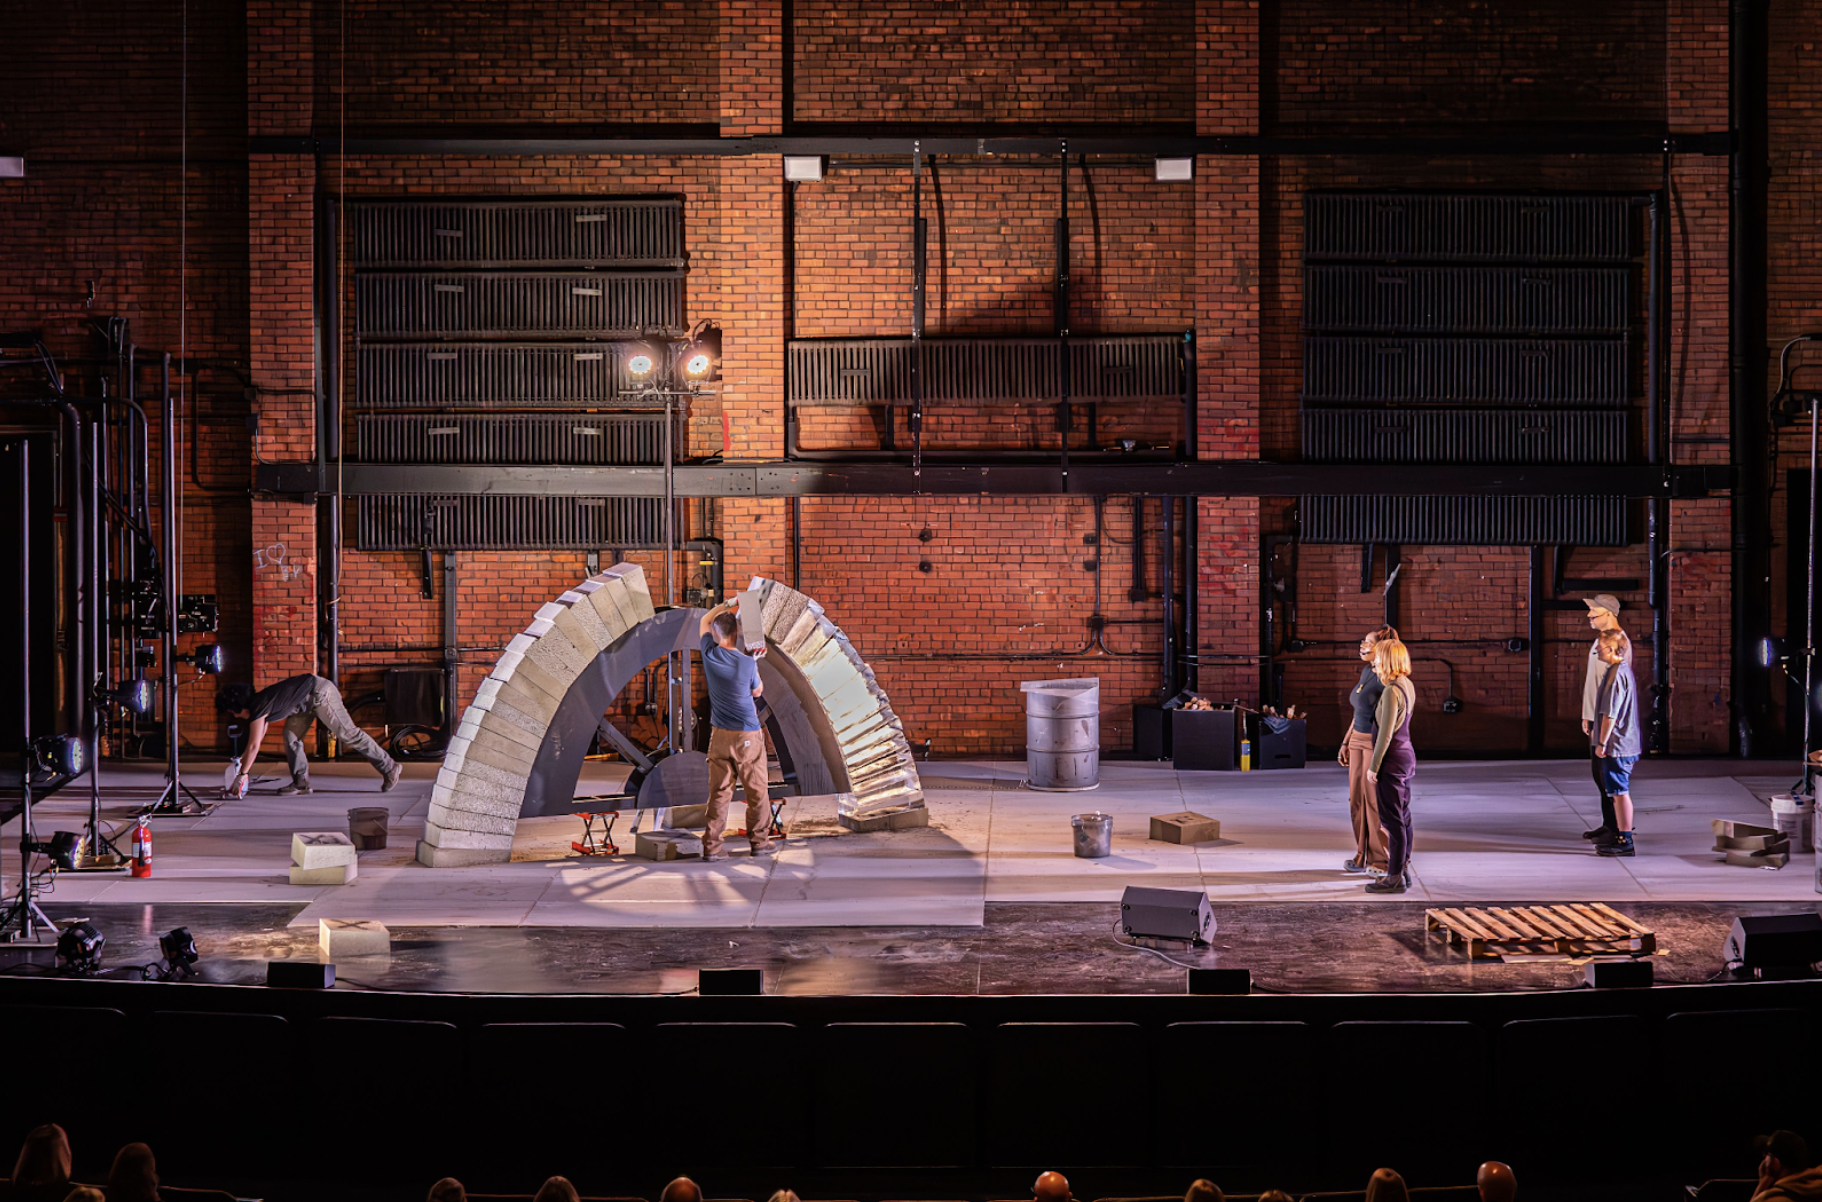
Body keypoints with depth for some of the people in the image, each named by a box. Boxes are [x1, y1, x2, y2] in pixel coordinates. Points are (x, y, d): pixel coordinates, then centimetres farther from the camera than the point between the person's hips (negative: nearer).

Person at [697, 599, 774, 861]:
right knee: (757, 790, 9)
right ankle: (759, 841, 16)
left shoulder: (710, 655, -5)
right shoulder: (748, 663, -15)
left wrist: (727, 605, 15)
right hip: (747, 735, -4)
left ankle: (711, 846, 2)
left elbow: (705, 621, 14)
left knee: (719, 791, 5)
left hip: (719, 735, 4)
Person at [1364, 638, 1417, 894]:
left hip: (1392, 758, -9)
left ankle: (1395, 877, -1)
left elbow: (1385, 733, -21)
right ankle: (1403, 871, 21)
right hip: (1406, 755, 9)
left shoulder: (1391, 692, -20)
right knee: (1402, 817, 14)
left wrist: (1373, 766, -15)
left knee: (1392, 818, -4)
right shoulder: (1408, 686, 8)